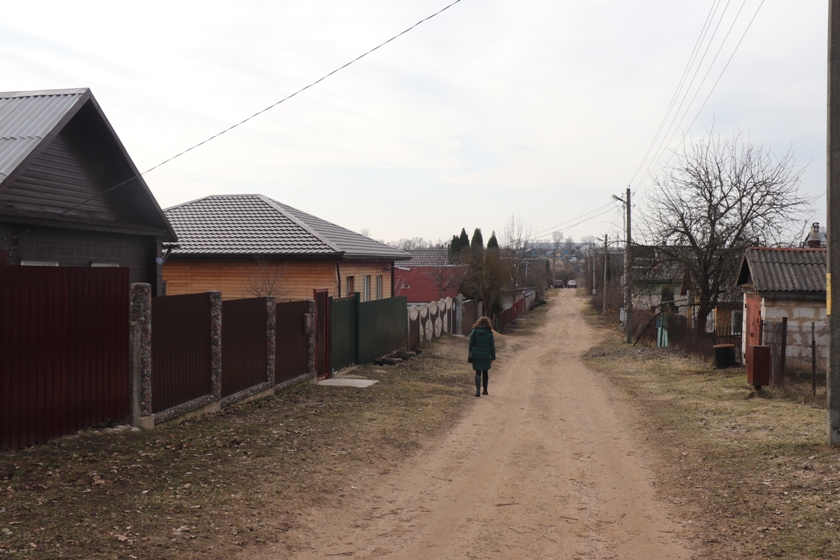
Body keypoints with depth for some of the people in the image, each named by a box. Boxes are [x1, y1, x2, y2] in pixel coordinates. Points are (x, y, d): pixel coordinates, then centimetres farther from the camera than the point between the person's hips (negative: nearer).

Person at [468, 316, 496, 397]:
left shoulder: (475, 331, -4)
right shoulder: (489, 333, -3)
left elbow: (471, 343, -3)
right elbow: (492, 346, 1)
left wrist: (470, 353, 5)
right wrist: (493, 357, 8)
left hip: (476, 355, -1)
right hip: (486, 356, 1)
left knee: (478, 373, 3)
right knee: (485, 373, 16)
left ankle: (478, 390, -13)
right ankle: (485, 390, 24)